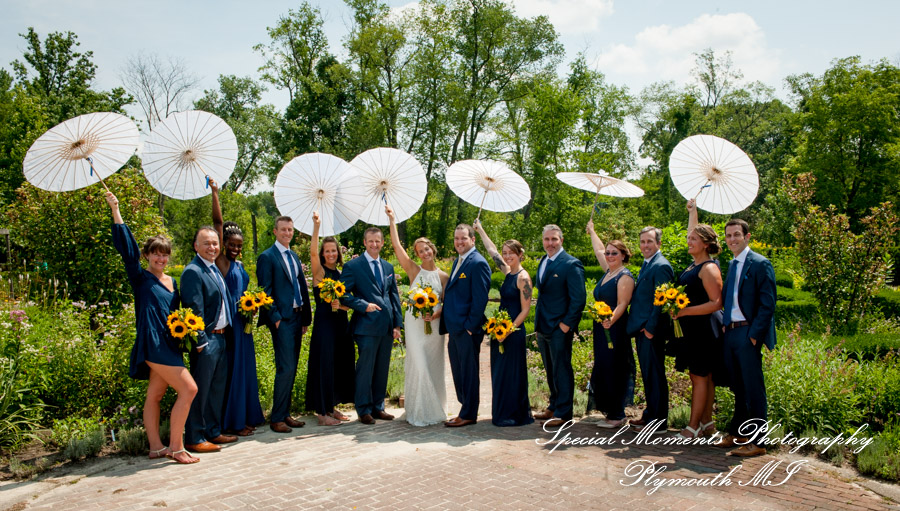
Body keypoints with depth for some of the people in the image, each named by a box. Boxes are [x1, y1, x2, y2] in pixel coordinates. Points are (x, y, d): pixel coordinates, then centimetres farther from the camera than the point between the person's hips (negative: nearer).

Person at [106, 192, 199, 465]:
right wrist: (116, 211, -18)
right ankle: (176, 447, -4)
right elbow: (127, 250, -13)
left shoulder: (172, 282, 16)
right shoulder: (141, 278, -3)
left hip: (169, 344, 7)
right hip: (153, 343, -7)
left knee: (155, 394, 13)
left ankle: (156, 447, 19)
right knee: (188, 389, -12)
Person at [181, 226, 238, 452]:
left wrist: (222, 335, 13)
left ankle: (213, 432, 28)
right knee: (200, 390, 0)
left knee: (218, 387, 16)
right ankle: (194, 439, 11)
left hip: (220, 337, 9)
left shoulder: (214, 268, 14)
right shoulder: (192, 272, -15)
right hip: (206, 340, -9)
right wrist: (201, 342, -20)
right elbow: (194, 310, -19)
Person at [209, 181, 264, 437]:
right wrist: (214, 193, -16)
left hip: (242, 322, 7)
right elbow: (218, 223, -12)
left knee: (244, 367, 12)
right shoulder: (221, 261, -6)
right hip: (228, 322, -7)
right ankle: (232, 421, 6)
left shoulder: (240, 264, 14)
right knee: (231, 368, -3)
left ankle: (246, 416, 21)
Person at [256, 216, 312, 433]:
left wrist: (306, 317, 13)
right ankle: (276, 419, 2)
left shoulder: (294, 256, 17)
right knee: (285, 369, -8)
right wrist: (275, 318, -15)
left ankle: (285, 414, 20)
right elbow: (265, 291, -10)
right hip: (282, 319, -7)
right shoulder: (267, 257, -5)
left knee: (291, 369, 11)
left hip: (297, 317, 7)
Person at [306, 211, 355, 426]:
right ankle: (321, 412, 6)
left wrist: (340, 305, -7)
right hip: (324, 322, -7)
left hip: (341, 323, 7)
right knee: (324, 364, -4)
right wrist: (316, 226, -33)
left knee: (341, 364, 11)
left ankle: (332, 407, 24)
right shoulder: (319, 271, -4)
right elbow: (312, 251, -23)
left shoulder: (341, 274, 13)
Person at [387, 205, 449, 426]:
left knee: (434, 367, 9)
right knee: (419, 365, -6)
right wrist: (392, 220, -6)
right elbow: (396, 245, -6)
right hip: (415, 322, -2)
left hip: (435, 323, 2)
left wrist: (437, 313, -14)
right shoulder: (414, 270, 1)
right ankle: (419, 412, 6)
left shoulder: (443, 276, 7)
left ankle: (434, 409, 22)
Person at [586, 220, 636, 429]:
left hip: (615, 329, -9)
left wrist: (611, 320, -33)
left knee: (613, 369, -6)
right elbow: (598, 250, 30)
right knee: (602, 369, 9)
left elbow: (622, 304, -18)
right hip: (602, 328, 9)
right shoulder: (608, 271, 14)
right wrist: (591, 231, 39)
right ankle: (611, 412, 17)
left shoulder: (625, 276, -10)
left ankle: (618, 415, 2)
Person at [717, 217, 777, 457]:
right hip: (730, 332, 8)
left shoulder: (760, 264, -8)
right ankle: (737, 434, 27)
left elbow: (767, 305, -13)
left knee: (753, 390, -2)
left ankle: (757, 443, 6)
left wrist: (754, 335, -16)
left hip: (748, 334, -8)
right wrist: (726, 327, 8)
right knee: (738, 388, 16)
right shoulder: (732, 264, 16)